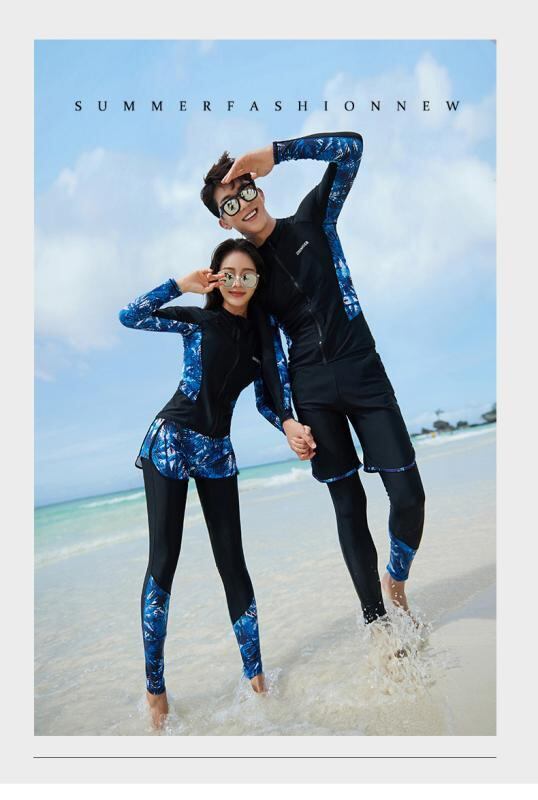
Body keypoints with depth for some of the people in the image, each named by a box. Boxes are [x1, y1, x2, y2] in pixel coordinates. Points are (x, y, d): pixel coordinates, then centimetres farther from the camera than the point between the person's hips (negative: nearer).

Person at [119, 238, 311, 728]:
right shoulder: (197, 320, -3)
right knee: (163, 561, -3)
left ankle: (255, 674, 16)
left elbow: (267, 398, 5)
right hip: (170, 442, -3)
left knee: (232, 560, 4)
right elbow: (130, 316, -9)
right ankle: (155, 688, 8)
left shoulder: (265, 334, 5)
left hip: (217, 451, 3)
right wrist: (181, 284, -10)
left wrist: (289, 424, -14)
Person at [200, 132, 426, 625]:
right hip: (311, 389, 0)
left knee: (408, 495, -4)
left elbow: (350, 147, 1)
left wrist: (273, 153, -8)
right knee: (348, 502, 2)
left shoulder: (312, 221, 7)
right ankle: (376, 618, 16)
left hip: (362, 371, 0)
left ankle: (397, 580, 25)